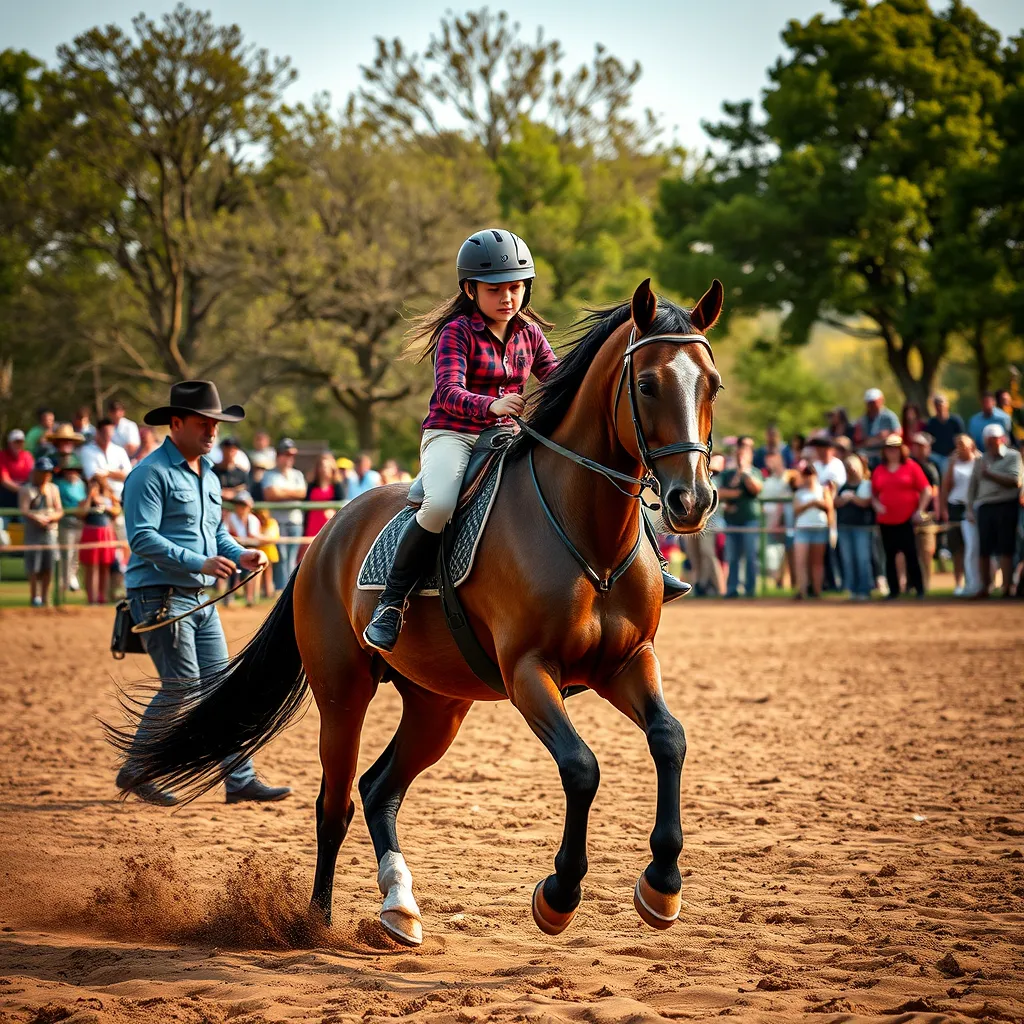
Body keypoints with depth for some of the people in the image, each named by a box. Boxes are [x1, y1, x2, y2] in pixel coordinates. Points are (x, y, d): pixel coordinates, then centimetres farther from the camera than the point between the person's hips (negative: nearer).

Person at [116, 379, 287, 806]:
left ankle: (240, 780, 7)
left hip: (200, 599, 9)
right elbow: (142, 537, -20)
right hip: (160, 596, -9)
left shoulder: (208, 476, 17)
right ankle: (135, 771, 6)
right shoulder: (151, 473, -11)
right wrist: (200, 563, -27)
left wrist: (240, 554, 3)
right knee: (182, 686, -8)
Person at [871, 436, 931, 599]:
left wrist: (920, 511, -9)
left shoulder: (911, 466, 0)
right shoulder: (879, 470, 9)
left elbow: (926, 491, -1)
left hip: (907, 520, -4)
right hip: (886, 521, 4)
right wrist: (877, 505, -3)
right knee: (890, 556, 5)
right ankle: (893, 590, 11)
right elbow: (873, 494, 17)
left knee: (911, 554, -6)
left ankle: (919, 589, 0)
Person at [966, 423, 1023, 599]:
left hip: (1006, 506, -4)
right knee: (984, 550, 5)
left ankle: (1007, 587, -3)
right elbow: (972, 485, 16)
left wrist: (990, 475, -12)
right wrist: (970, 508, 8)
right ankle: (984, 587, 13)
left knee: (1005, 549, -5)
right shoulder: (981, 460, 17)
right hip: (984, 507, 4)